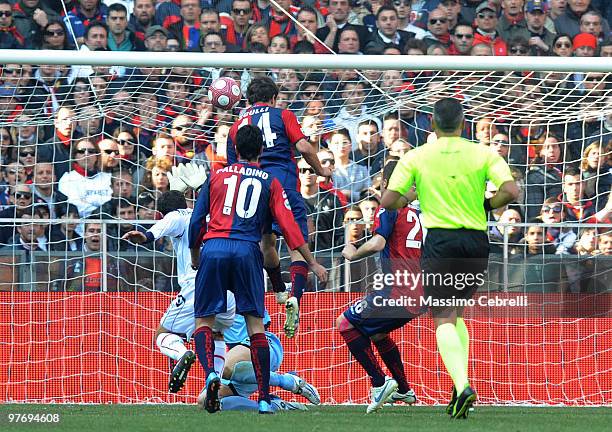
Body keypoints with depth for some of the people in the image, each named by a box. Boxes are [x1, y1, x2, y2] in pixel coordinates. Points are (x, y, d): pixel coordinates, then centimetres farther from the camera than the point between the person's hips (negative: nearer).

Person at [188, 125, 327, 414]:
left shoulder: (216, 176, 15)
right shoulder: (270, 182, 13)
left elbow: (196, 221, 13)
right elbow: (288, 227, 6)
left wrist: (194, 257, 28)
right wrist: (312, 263, 10)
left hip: (213, 248, 0)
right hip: (247, 251, 0)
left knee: (203, 320, 8)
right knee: (255, 323, 5)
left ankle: (210, 373, -20)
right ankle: (264, 399, 2)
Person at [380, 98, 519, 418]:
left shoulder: (416, 157, 0)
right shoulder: (483, 154, 2)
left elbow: (388, 202, -2)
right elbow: (511, 191, -9)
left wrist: (406, 199, 20)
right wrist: (485, 205, 9)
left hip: (440, 239, -3)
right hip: (477, 241, 3)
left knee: (444, 319, -4)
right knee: (456, 314, 21)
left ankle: (462, 384, -28)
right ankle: (460, 388, 10)